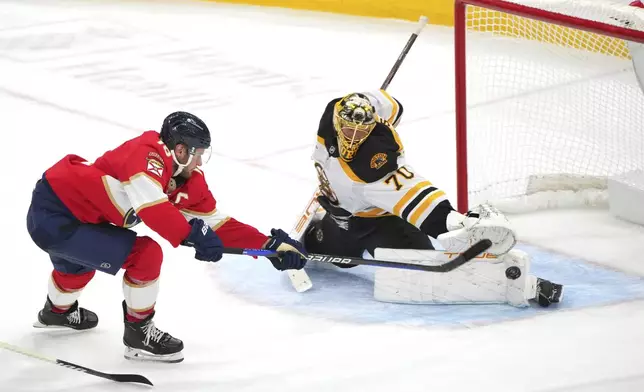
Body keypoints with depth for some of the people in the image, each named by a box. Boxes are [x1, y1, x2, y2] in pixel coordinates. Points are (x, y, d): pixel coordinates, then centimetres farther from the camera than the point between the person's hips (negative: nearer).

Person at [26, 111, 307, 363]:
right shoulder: (147, 155, -21)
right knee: (146, 254, -15)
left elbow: (216, 222, 7)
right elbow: (150, 205, -38)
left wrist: (269, 245, 2)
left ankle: (57, 311, 69)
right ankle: (138, 333, 3)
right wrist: (193, 235, -39)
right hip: (51, 217, -10)